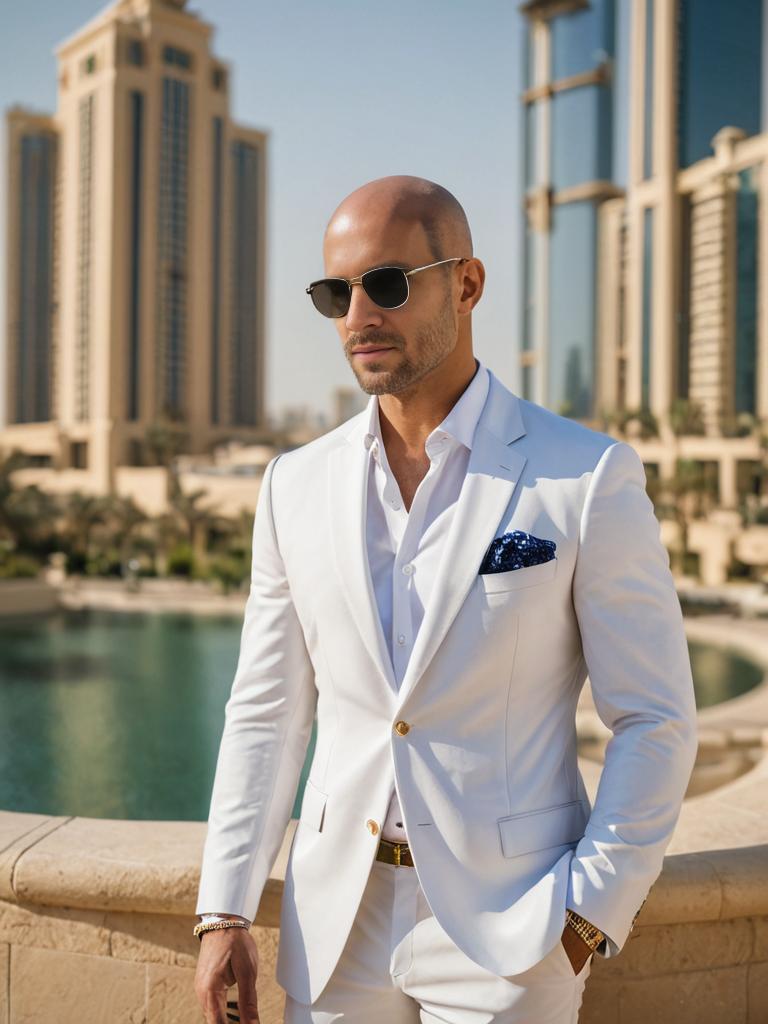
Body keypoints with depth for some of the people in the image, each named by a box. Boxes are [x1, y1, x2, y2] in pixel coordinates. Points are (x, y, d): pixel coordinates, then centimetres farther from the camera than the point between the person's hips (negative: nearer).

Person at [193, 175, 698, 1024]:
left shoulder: (589, 478, -9)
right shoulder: (296, 485, 3)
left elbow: (655, 719, -6)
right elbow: (266, 713, 5)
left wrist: (586, 918, -11)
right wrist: (223, 912, 1)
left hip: (506, 926, -3)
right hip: (335, 925, 4)